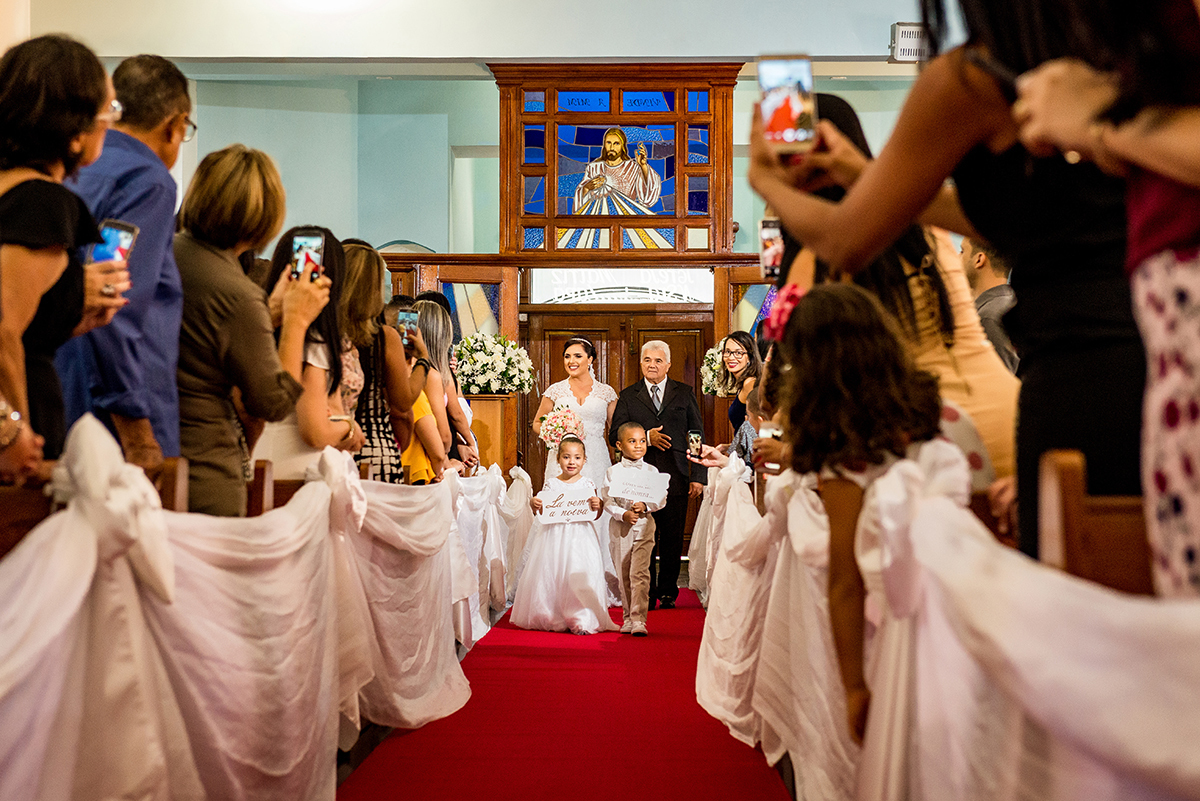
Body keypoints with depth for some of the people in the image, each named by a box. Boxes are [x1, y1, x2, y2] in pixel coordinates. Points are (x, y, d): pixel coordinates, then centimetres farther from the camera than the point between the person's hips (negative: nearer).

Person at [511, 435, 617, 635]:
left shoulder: (587, 485, 2)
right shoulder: (551, 484, 4)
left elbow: (595, 516, 3)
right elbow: (542, 513, 7)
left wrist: (597, 506, -18)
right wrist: (534, 505, -13)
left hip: (579, 535, -1)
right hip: (554, 535, 1)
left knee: (578, 575, -8)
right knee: (550, 573, 2)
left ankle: (581, 619, 1)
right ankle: (551, 618, 16)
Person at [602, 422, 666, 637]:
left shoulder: (651, 471, 4)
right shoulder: (612, 472, 2)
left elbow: (661, 498, 1)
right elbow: (607, 500, -4)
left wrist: (645, 506, -17)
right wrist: (623, 514, -19)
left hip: (644, 527, -1)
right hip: (619, 529, 1)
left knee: (639, 573, -11)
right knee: (624, 576, 10)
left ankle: (638, 619, -10)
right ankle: (628, 617, 23)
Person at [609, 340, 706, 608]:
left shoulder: (685, 393, 11)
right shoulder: (627, 396, 11)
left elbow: (698, 435, 8)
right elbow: (615, 434, 4)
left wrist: (698, 476, 0)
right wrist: (646, 437, -12)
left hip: (675, 476, 1)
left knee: (672, 538, 4)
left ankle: (667, 592, 17)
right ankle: (646, 594, 10)